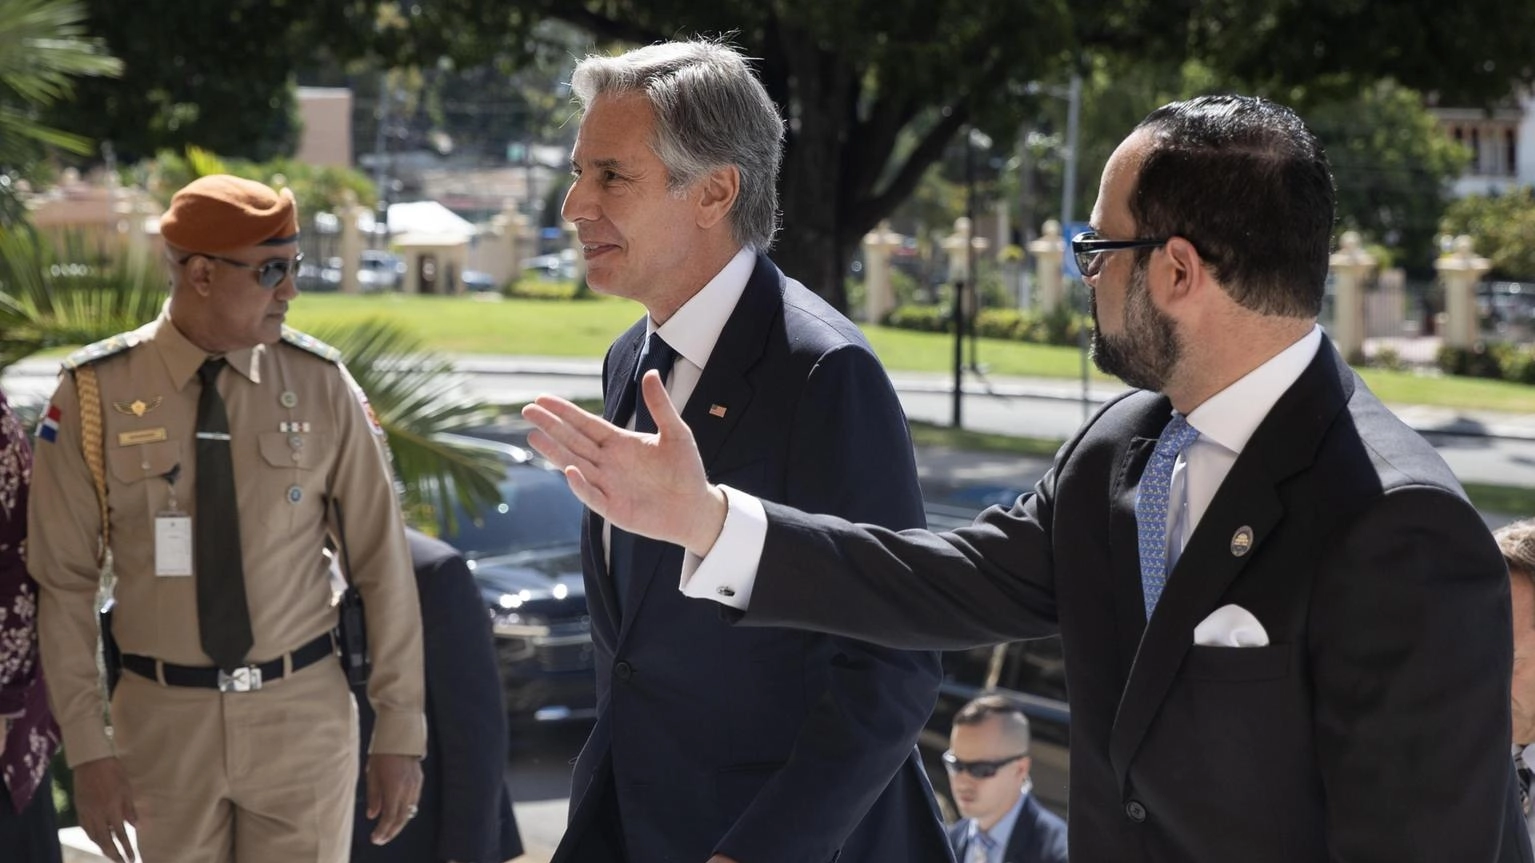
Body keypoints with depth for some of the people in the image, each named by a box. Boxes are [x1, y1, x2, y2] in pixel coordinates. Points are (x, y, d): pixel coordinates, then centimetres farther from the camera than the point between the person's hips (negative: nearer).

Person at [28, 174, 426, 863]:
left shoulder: (320, 385, -5)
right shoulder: (96, 393, -7)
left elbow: (383, 562, -1)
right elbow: (63, 582, -3)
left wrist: (400, 729, -1)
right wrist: (87, 748, -7)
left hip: (302, 714, 0)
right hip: (163, 720, 0)